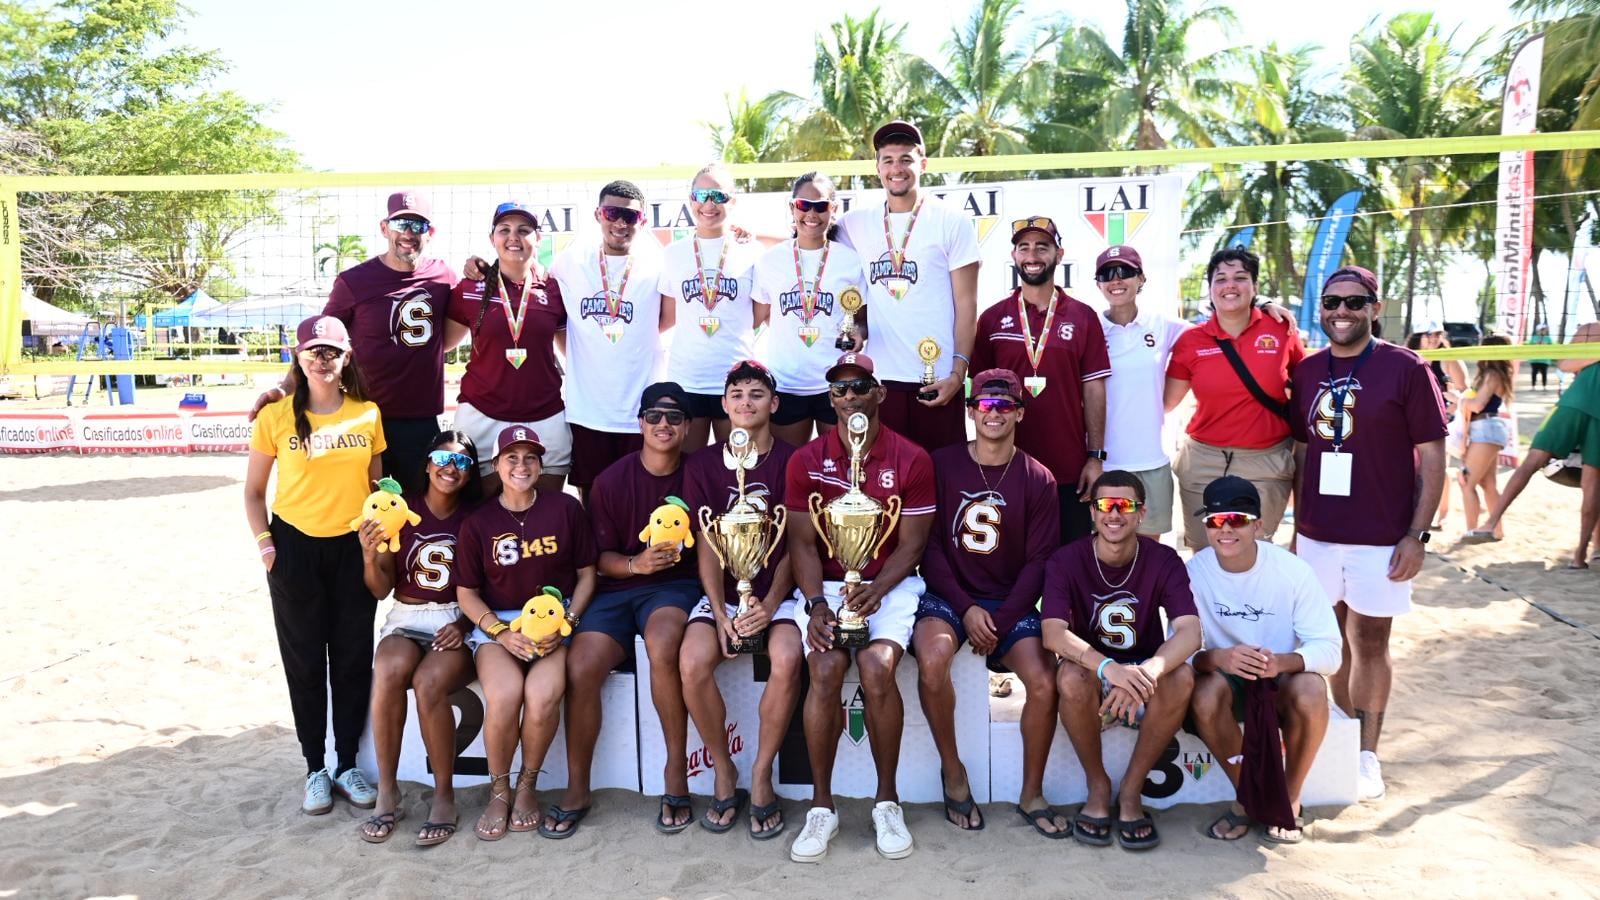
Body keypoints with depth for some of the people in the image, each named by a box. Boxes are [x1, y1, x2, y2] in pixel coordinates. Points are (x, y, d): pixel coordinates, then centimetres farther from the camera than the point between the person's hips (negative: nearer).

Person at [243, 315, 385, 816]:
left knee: (353, 659, 7)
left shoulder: (368, 414, 0)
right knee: (305, 662, 8)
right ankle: (315, 769, 22)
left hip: (353, 548, 1)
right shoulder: (276, 416, -4)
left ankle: (348, 765, 22)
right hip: (296, 548, -1)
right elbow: (254, 492, 3)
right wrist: (263, 541, -7)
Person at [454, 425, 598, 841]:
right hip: (497, 622, 1)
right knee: (504, 695, -29)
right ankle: (499, 790, -2)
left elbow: (586, 574, 7)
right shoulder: (478, 522, 3)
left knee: (544, 693, -30)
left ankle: (527, 786, -2)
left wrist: (566, 622, -8)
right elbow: (467, 592, 5)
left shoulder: (566, 508, 3)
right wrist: (501, 632, -11)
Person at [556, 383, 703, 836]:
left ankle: (676, 771, -19)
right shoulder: (611, 480, 4)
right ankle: (577, 788, -2)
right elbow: (601, 558, 5)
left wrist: (680, 551, -15)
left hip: (677, 585, -2)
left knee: (662, 642, -36)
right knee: (580, 667, -22)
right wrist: (635, 564, -15)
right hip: (618, 586, 2)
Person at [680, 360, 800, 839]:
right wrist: (720, 612, -11)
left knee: (786, 659, -31)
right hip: (723, 592, 2)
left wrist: (770, 605, -15)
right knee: (693, 661, -27)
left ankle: (762, 776, -10)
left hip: (778, 591, -1)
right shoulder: (703, 464, 8)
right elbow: (707, 546, 2)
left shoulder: (791, 461, 2)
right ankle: (723, 771, -4)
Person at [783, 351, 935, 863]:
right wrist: (816, 604, -15)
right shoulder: (806, 460, 4)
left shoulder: (911, 460, 1)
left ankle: (886, 800, -7)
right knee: (825, 669, -26)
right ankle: (821, 806, -10)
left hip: (890, 585, -1)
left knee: (876, 667, -28)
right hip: (825, 586, 1)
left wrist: (876, 590, -19)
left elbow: (911, 542, -2)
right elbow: (802, 542, 0)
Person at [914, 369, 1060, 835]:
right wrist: (966, 609, -13)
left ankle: (1032, 792, 3)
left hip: (1012, 602, 1)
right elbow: (929, 544, -3)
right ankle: (952, 771, -7)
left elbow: (1038, 560, 0)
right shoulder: (941, 465, 0)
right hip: (948, 594, -1)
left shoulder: (1038, 479, 3)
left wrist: (1002, 622, -11)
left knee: (1044, 681, -22)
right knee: (933, 659, -32)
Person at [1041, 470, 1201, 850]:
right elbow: (1053, 634, -25)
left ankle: (1131, 791, -11)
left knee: (1181, 677, -30)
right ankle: (1098, 786, -8)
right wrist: (1109, 668, -44)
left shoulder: (1163, 560, -9)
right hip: (1094, 679, -1)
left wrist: (1148, 672, -44)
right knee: (1070, 677, -34)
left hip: (1144, 677, 1)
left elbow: (1189, 632, -23)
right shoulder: (1066, 561, -12)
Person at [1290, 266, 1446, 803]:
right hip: (1318, 534, 4)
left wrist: (1418, 533, -11)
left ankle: (1367, 753, 18)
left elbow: (1433, 456, -6)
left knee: (1370, 642, 5)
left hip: (1380, 537, -3)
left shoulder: (1406, 370, -6)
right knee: (1336, 640, 13)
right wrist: (1298, 525, 11)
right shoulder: (1306, 372, 6)